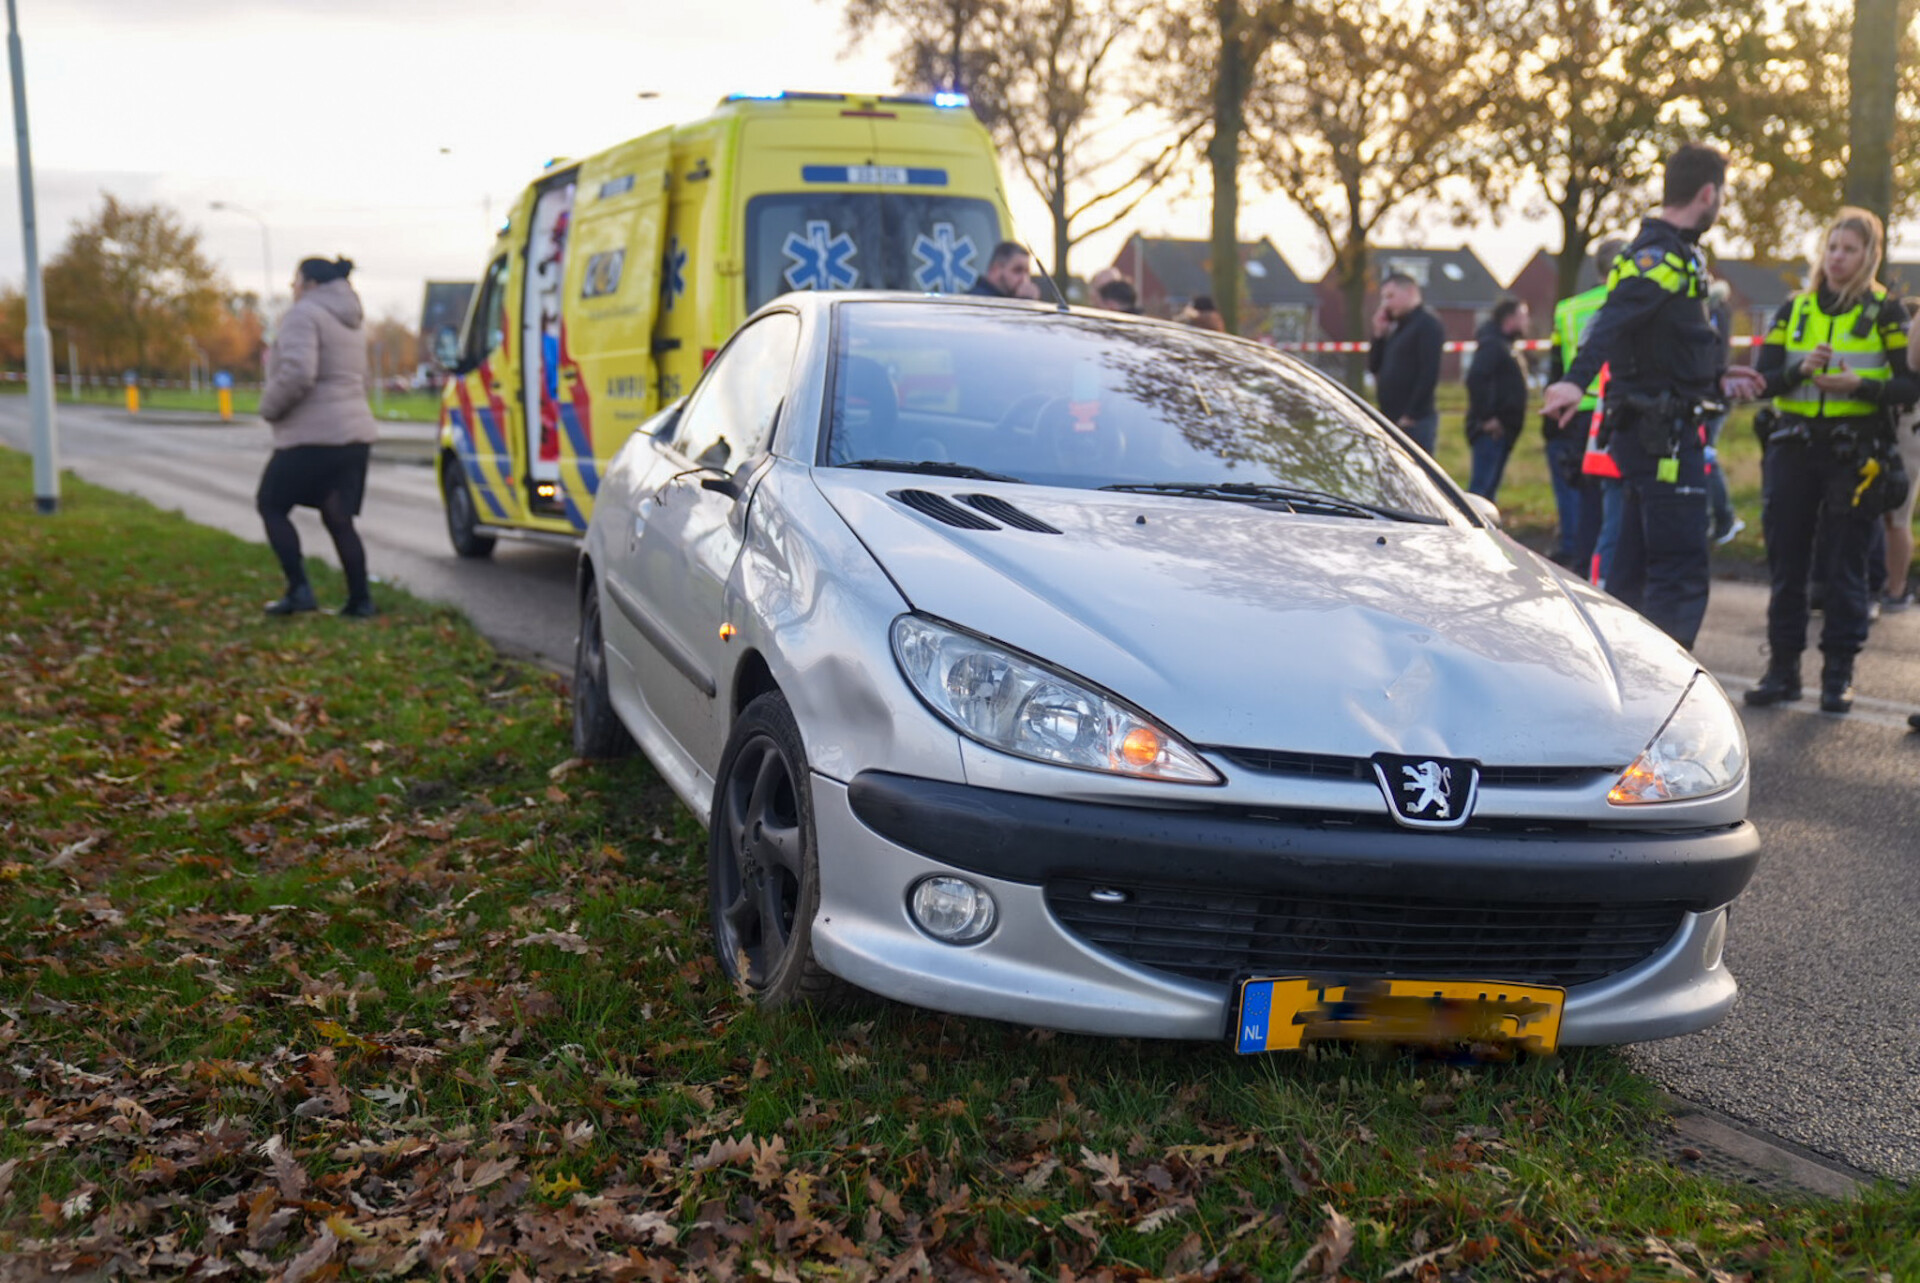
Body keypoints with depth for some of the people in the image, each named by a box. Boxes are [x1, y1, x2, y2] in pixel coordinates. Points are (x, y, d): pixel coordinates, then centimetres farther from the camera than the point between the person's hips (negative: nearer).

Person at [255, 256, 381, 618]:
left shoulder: (303, 314, -11)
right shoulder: (350, 322, 19)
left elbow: (297, 373, -24)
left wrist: (269, 407, -8)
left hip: (313, 436, -8)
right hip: (356, 431, 8)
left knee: (271, 506, 6)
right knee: (338, 519, 12)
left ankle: (299, 590, -2)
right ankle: (360, 599, 8)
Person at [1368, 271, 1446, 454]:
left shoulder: (1428, 325, -7)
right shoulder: (1396, 329, 20)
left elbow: (1429, 374, -17)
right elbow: (1374, 366, 19)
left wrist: (1411, 415, -20)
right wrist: (1379, 334, 7)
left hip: (1414, 422, -9)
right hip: (1391, 420, 9)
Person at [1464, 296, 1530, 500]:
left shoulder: (1504, 345, 21)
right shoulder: (1492, 344, -11)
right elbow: (1475, 378, -25)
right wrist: (1486, 418, -24)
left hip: (1501, 430, 10)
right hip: (1491, 430, -10)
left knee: (1489, 487, 12)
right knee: (1482, 485, -13)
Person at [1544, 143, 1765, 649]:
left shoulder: (1671, 252, 18)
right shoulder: (1661, 255, -14)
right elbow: (1614, 319, -32)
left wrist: (1716, 379, 31)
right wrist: (1577, 379, -47)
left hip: (1650, 431, 11)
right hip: (1661, 434, -11)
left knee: (1635, 570, 15)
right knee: (1681, 575, -11)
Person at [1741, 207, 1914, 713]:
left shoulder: (1884, 314, 3)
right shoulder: (1793, 310, 12)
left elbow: (1909, 385, -3)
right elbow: (1764, 380, 5)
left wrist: (1860, 386, -19)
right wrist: (1800, 369, -14)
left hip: (1855, 454, -3)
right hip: (1794, 449, 3)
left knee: (1846, 567, -1)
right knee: (1786, 563, 3)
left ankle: (1839, 672, 7)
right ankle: (1783, 667, 11)